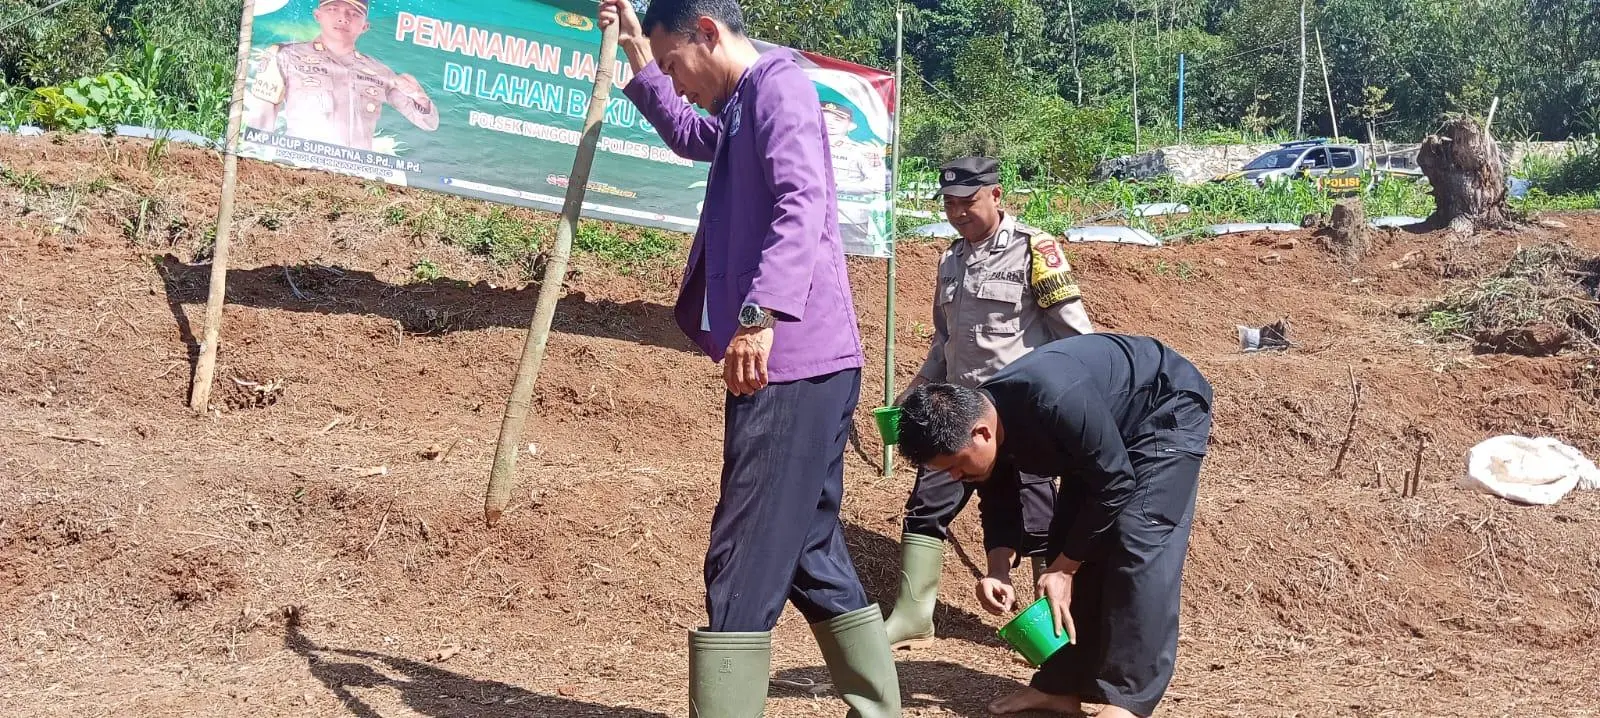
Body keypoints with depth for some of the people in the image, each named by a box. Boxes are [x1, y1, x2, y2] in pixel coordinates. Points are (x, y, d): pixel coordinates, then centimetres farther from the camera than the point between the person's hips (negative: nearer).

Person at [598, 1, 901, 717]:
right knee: (809, 552, 16)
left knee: (744, 564, -12)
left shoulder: (778, 82, -8)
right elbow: (688, 135, 45)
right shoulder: (745, 105, 23)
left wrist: (760, 316, -33)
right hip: (797, 363, 11)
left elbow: (802, 202, -23)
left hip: (792, 359, -11)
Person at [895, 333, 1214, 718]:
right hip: (1110, 427, 8)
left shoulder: (1055, 401, -40)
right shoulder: (980, 416, -14)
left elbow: (1115, 485, -29)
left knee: (1139, 540, -20)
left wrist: (1063, 568, -21)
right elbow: (1002, 502, 3)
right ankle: (1061, 685, 10)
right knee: (1071, 540, 2)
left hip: (1169, 410, -8)